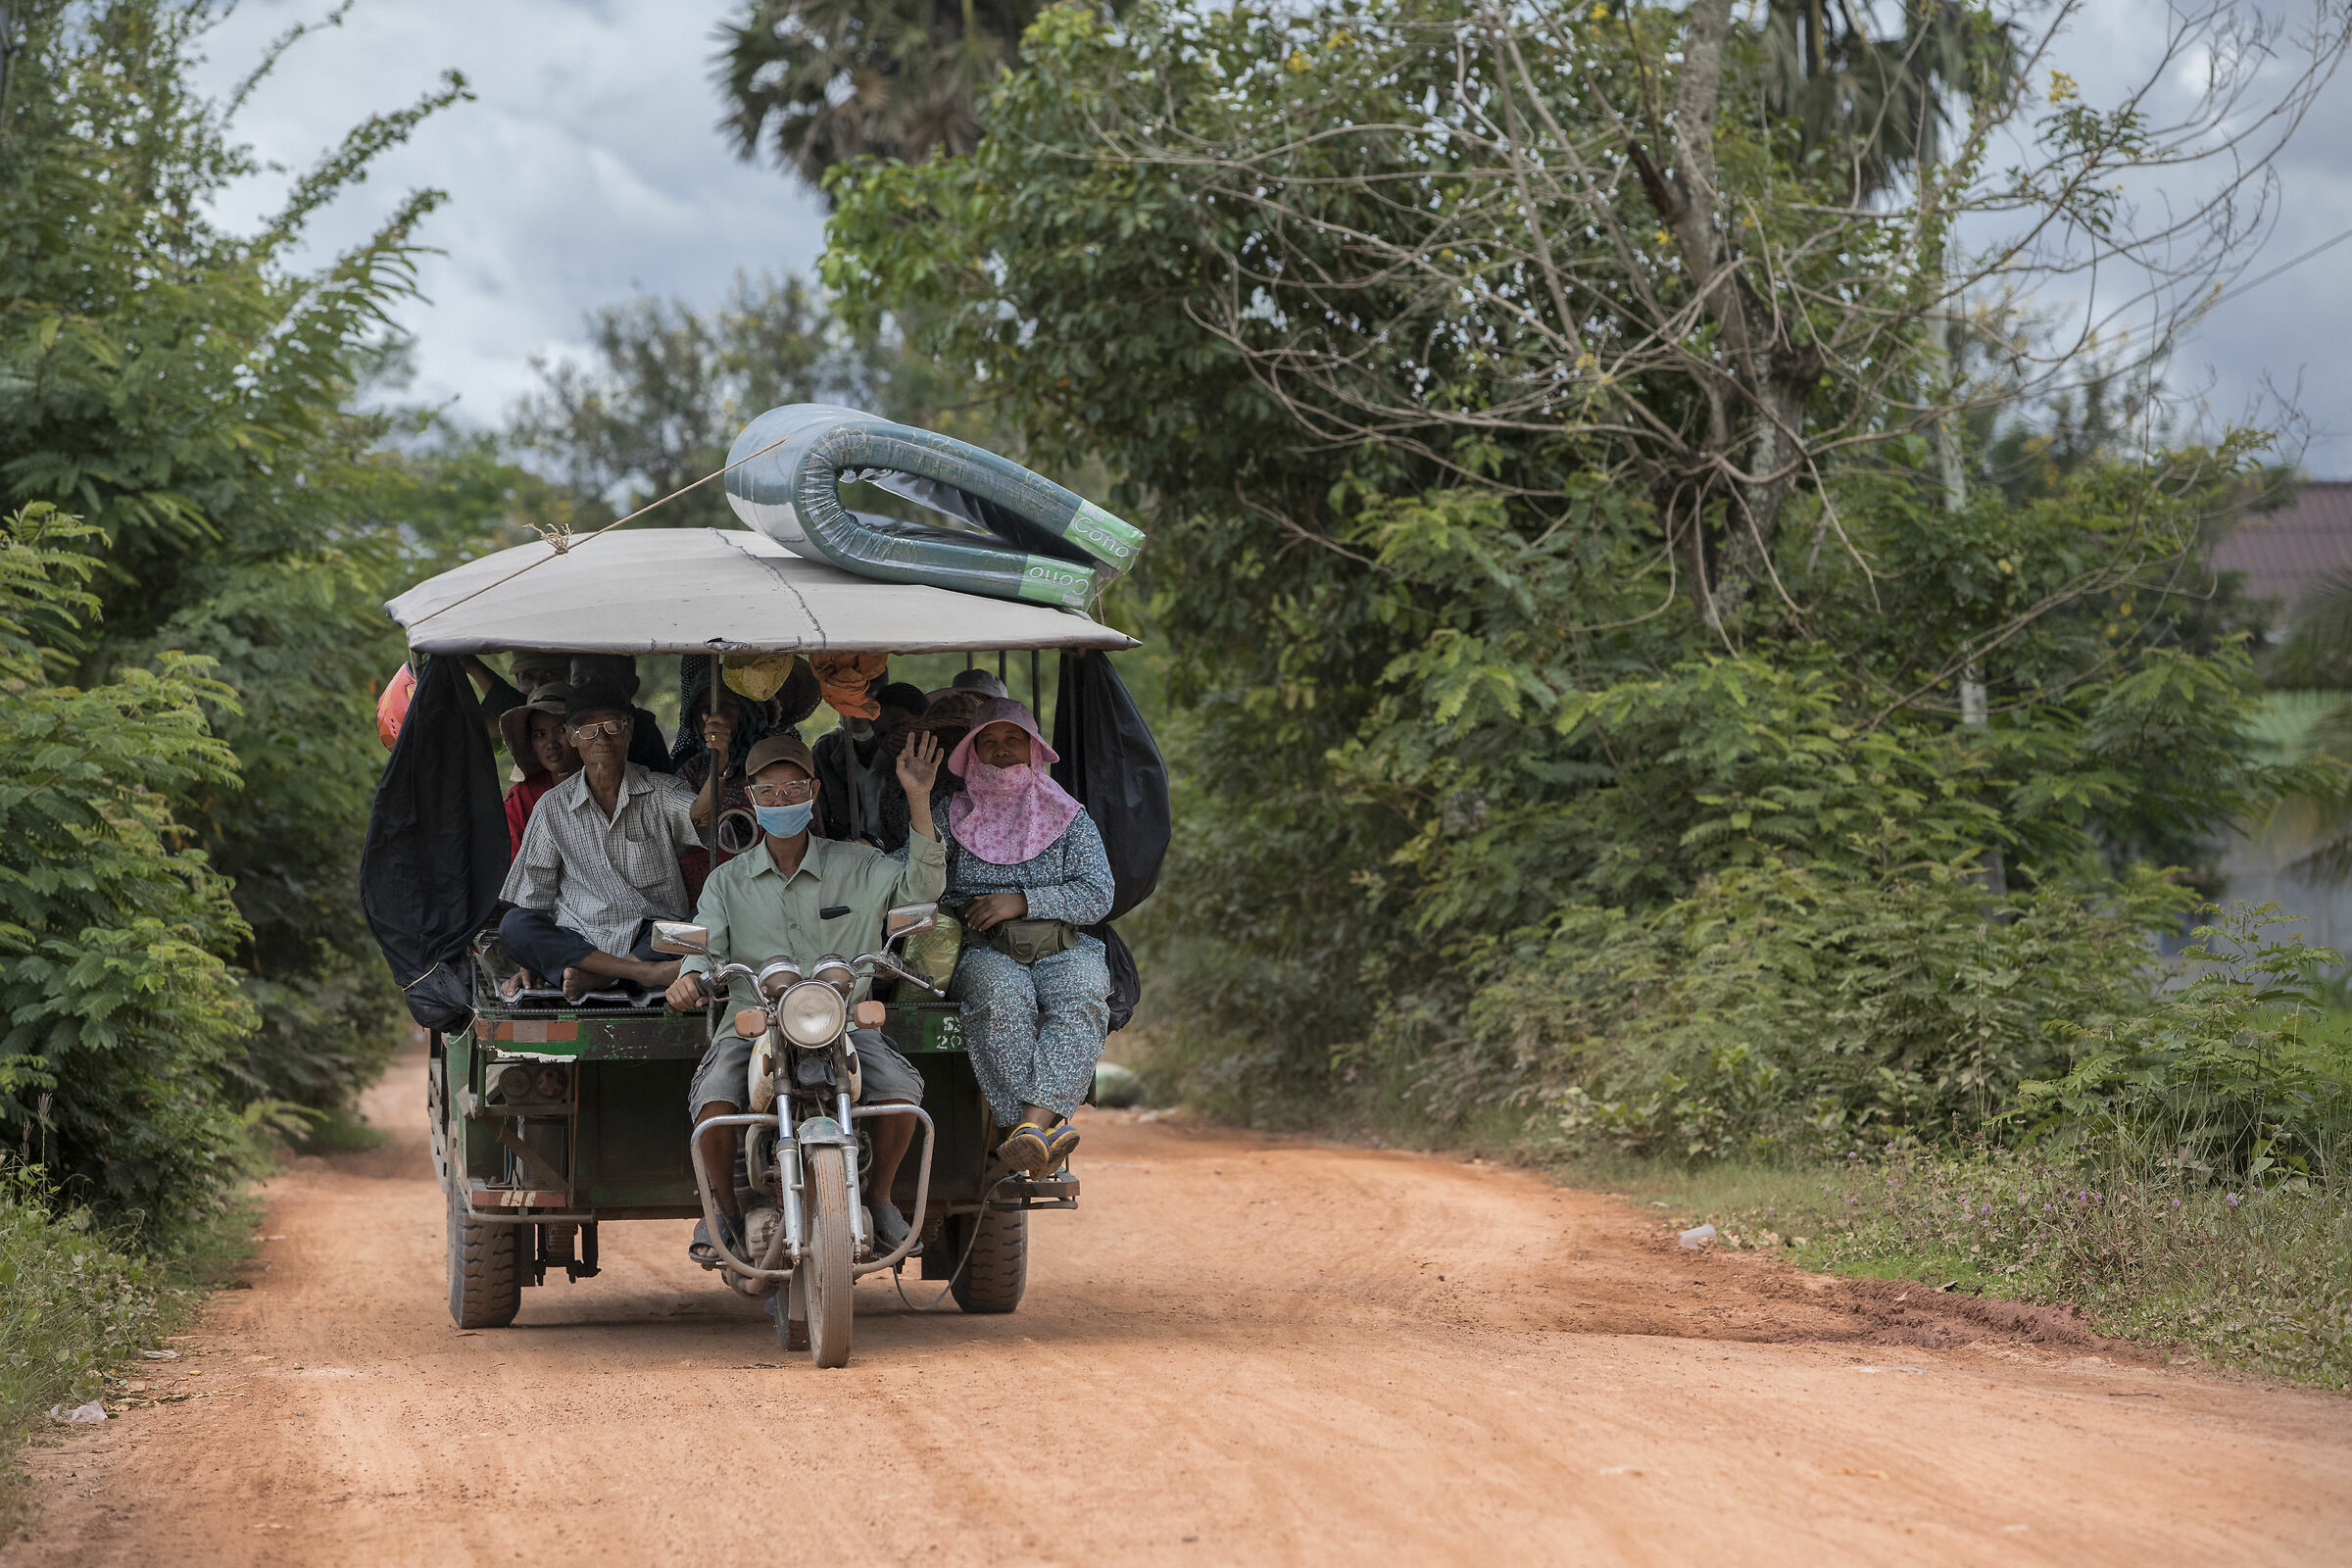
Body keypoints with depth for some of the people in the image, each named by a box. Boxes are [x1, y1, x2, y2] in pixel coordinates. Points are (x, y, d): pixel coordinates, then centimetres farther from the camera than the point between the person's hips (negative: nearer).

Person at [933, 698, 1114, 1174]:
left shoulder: (1070, 820, 17)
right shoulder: (951, 817, 19)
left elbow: (1098, 895, 4)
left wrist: (1022, 901, -8)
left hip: (1065, 950, 1)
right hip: (983, 953, -1)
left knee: (1080, 999, -35)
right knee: (1003, 996, -38)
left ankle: (1032, 1124, -51)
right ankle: (1046, 1130, -47)